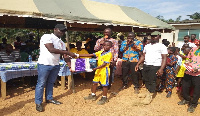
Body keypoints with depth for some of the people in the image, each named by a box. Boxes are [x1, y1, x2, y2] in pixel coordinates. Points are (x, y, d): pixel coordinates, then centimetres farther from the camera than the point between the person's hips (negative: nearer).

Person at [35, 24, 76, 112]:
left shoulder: (61, 43, 12)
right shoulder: (47, 37, -9)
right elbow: (51, 49, -22)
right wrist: (68, 52, -21)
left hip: (56, 65, 6)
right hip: (44, 64, -6)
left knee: (51, 82, 17)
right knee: (41, 84, 2)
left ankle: (49, 98, 32)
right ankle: (38, 103, 13)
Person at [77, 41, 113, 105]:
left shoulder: (109, 54, -14)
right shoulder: (100, 52, 6)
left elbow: (104, 64, -19)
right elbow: (91, 55, 4)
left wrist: (95, 68, -25)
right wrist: (79, 55, -1)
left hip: (104, 70, -7)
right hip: (98, 70, 8)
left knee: (104, 84, 2)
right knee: (95, 82, 15)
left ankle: (104, 98, 17)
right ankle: (93, 95, 31)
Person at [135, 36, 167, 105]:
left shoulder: (162, 46, -1)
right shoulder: (147, 46, 18)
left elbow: (164, 58, -7)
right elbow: (143, 56, 18)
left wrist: (161, 69, -18)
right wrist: (138, 64, 8)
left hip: (155, 66, -5)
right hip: (146, 65, 6)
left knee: (152, 81, -3)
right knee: (146, 80, 9)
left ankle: (149, 96, 7)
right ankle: (148, 92, 25)